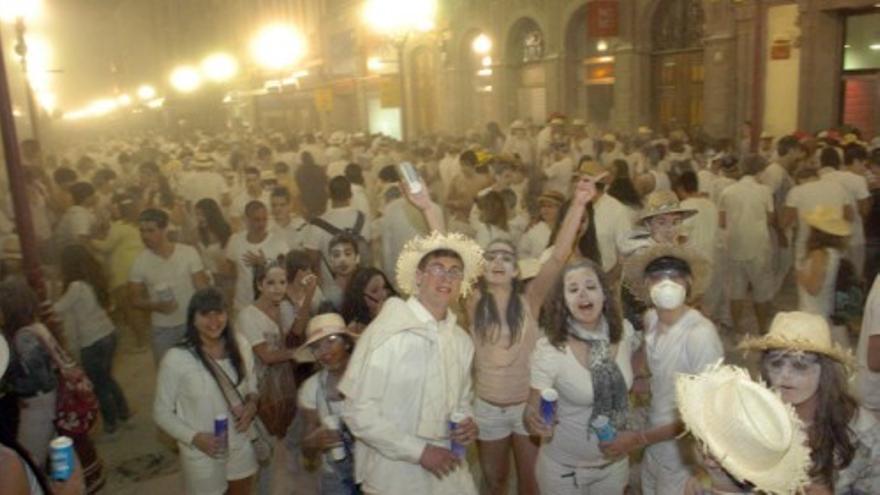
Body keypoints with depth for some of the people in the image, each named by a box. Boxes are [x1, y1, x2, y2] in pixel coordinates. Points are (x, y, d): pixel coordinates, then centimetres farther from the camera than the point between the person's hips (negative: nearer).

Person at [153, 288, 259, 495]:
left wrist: (251, 404, -12)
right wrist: (194, 437, -24)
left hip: (241, 445, 4)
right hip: (202, 453, -4)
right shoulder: (176, 359, -21)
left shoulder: (240, 346, -8)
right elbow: (162, 412, -12)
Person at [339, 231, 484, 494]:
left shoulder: (462, 340, 4)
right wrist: (419, 450, -18)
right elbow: (358, 411, -17)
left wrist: (468, 423, -4)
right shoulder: (387, 332, -16)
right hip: (393, 473, -5)